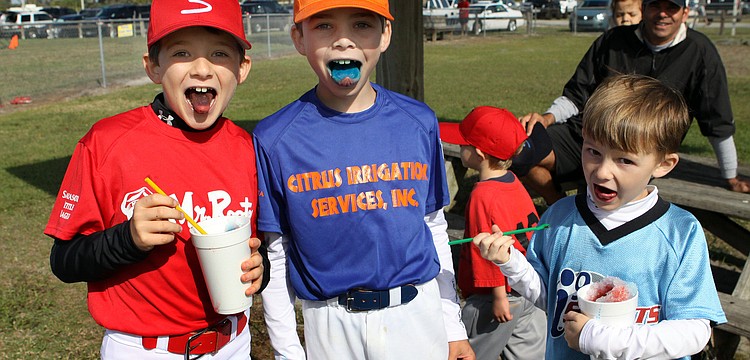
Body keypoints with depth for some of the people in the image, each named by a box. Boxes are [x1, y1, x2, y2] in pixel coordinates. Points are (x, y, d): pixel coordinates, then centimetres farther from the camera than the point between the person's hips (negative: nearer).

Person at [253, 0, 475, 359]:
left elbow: (435, 228, 6)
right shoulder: (275, 139, -9)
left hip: (418, 313, 2)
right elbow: (275, 257, -2)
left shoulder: (420, 123, -2)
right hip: (330, 327, -1)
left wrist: (453, 325, 9)